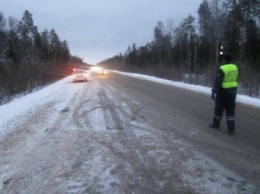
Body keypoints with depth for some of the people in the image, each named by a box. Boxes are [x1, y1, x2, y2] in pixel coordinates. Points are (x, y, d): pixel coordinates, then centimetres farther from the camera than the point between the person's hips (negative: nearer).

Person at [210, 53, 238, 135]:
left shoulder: (222, 69, -17)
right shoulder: (235, 67, 5)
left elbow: (217, 82, -21)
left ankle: (216, 124, 24)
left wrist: (213, 92, -19)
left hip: (223, 91, -6)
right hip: (232, 90, 6)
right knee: (230, 109, 7)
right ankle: (231, 128, 2)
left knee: (219, 108, 10)